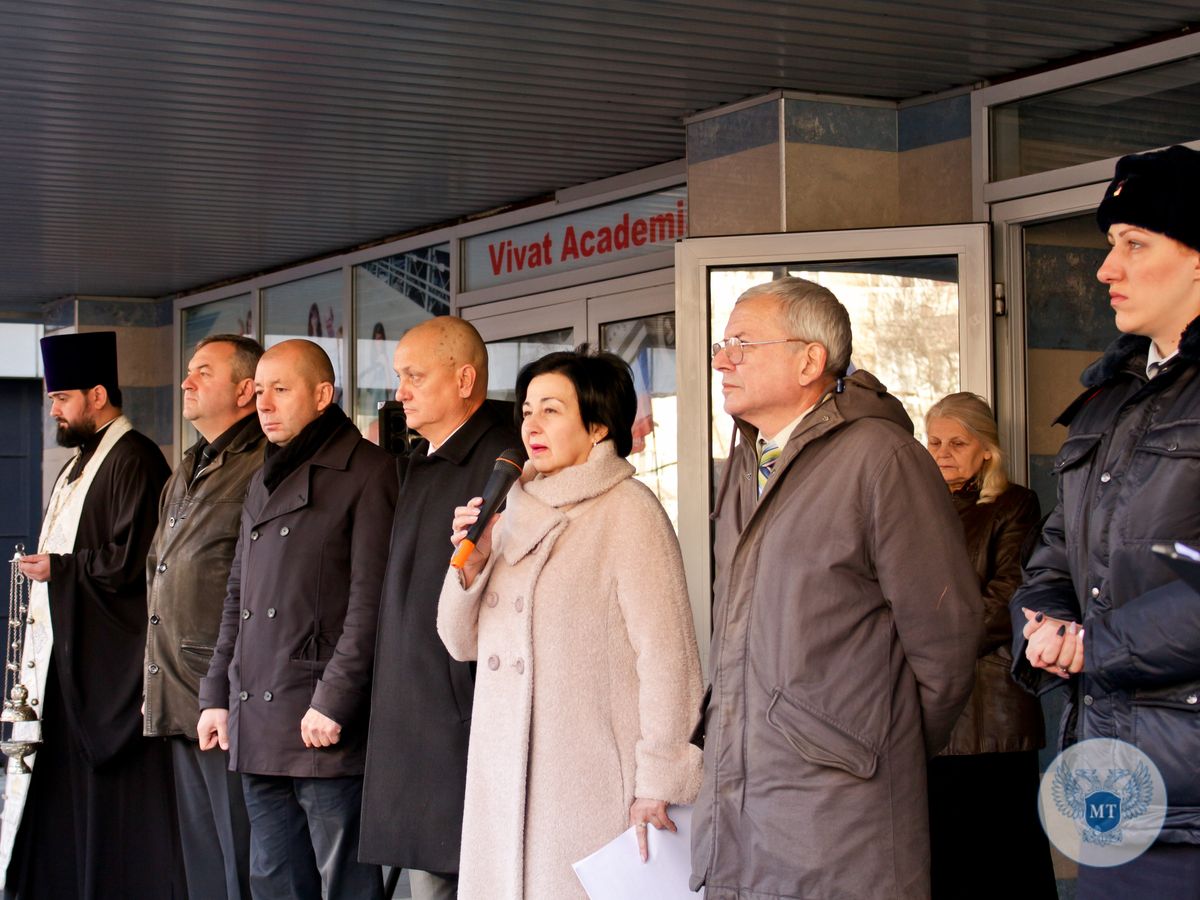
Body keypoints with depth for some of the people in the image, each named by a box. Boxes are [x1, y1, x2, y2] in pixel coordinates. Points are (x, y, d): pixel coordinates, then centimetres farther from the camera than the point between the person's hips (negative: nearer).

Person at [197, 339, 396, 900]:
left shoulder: (365, 472, -5)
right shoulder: (264, 484, 20)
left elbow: (369, 601, -12)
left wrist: (334, 702, -17)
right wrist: (217, 696, 15)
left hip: (324, 728, -8)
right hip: (257, 728, 8)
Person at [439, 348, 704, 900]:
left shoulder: (629, 511, -8)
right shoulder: (517, 512, 12)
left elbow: (667, 654, -12)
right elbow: (462, 642, 15)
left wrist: (656, 785, -15)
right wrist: (471, 563, -4)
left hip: (591, 781, -6)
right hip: (503, 781, 6)